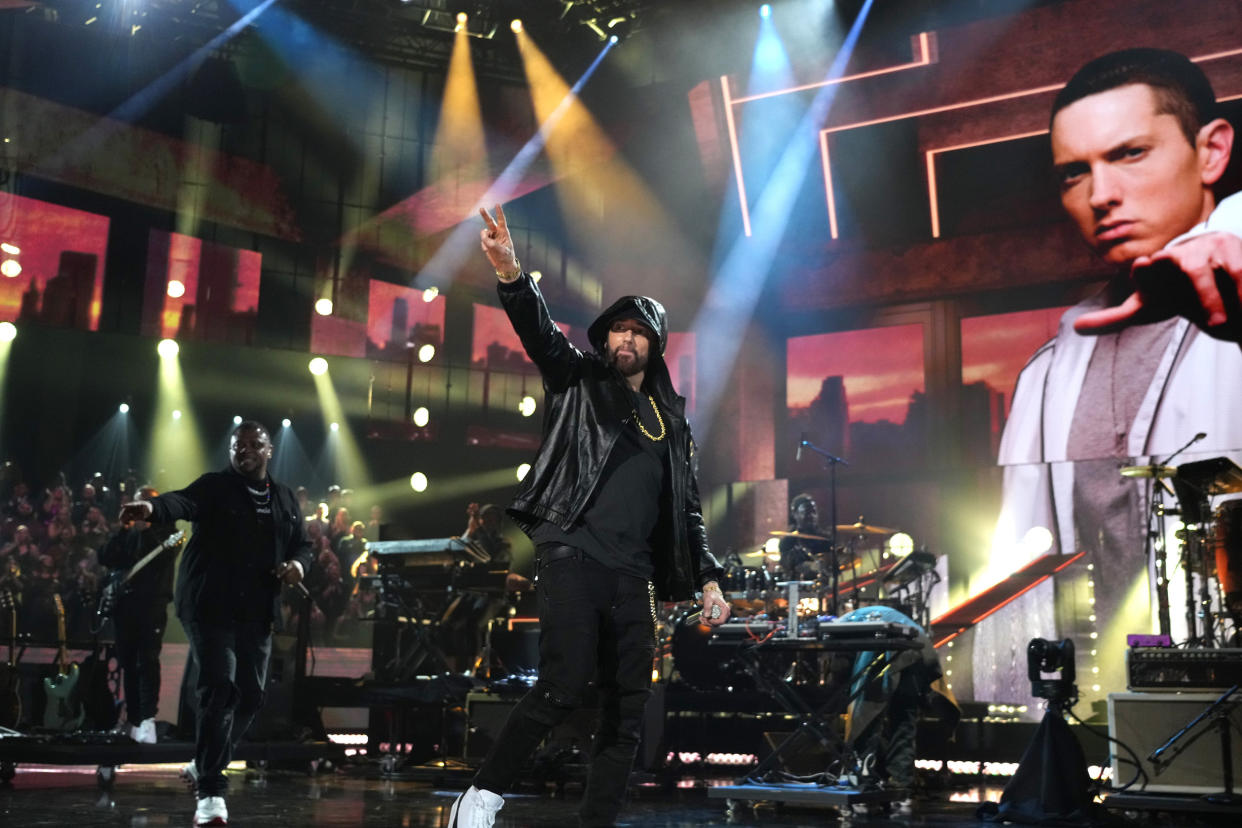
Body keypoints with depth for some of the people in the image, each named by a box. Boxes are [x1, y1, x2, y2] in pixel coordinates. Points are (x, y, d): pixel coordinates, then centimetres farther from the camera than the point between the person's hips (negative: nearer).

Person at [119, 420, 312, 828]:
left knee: (250, 695, 10)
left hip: (257, 611, 6)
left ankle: (206, 763, 34)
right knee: (219, 688, -16)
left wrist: (298, 563, -4)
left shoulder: (285, 499, 13)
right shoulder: (215, 486, -3)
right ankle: (210, 793, -12)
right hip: (210, 606, -6)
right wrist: (152, 508, -47)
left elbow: (302, 544, 20)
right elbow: (183, 502, -24)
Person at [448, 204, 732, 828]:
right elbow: (539, 332, -7)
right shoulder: (580, 382, 11)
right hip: (573, 558, -5)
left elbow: (687, 512, 23)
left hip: (633, 577, 5)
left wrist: (707, 580, 13)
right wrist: (511, 273, -25)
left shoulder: (672, 423, 21)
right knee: (563, 687, -19)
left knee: (626, 714, 2)